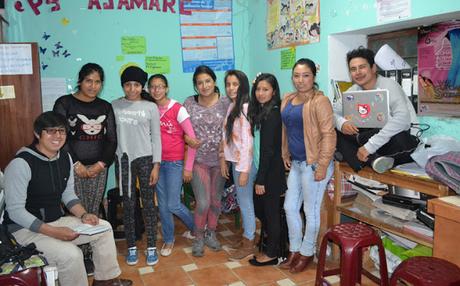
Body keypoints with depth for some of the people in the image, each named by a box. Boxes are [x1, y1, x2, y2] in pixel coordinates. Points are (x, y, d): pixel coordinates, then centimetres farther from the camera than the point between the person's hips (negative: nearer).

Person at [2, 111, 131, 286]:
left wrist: (83, 215, -7)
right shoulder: (21, 164, -21)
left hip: (56, 220, 8)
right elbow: (15, 211, -22)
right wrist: (53, 232, -27)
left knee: (104, 227, 3)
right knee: (71, 254, -28)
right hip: (25, 228, -8)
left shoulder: (65, 158, 1)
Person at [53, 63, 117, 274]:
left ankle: (92, 252, 18)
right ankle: (81, 256, 11)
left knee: (94, 213, 4)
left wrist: (102, 163, -5)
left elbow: (112, 139, 7)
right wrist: (76, 164, -12)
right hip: (73, 167, -3)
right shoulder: (64, 103, -1)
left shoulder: (105, 107, 10)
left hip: (99, 167, 3)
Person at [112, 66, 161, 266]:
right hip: (123, 159, 2)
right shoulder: (115, 106, 4)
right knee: (128, 204, 8)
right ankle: (131, 248, 20)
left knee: (148, 203, 5)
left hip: (145, 159, -1)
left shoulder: (151, 107, 0)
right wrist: (111, 160, 2)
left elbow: (156, 138, 0)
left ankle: (151, 247, 17)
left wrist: (156, 165, -5)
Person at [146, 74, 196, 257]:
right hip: (157, 162, 4)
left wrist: (188, 167, -11)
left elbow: (192, 138, -11)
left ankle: (194, 227, 25)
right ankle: (168, 240, 28)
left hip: (175, 163, -4)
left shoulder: (178, 109, -11)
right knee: (162, 204, 10)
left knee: (173, 205, -3)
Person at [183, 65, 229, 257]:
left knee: (216, 200, 13)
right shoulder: (189, 103, -3)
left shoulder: (225, 103, -3)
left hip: (220, 159, 2)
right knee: (203, 203, -5)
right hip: (199, 160, -1)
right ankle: (198, 238, 19)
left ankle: (211, 234, 35)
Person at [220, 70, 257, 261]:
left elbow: (248, 141, -21)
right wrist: (223, 159, 12)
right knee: (242, 201, 17)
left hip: (245, 162, -8)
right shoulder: (232, 107, 10)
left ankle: (248, 244, 17)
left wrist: (244, 170, -21)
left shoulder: (245, 108, -18)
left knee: (245, 202, 3)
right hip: (235, 160, 8)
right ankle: (247, 236, 32)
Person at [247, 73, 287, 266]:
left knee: (270, 209, 4)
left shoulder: (271, 114, -18)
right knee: (258, 205, 19)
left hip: (270, 171, -8)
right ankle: (269, 234, 42)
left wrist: (261, 179, -18)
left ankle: (272, 253, 19)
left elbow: (269, 149, -20)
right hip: (261, 168, 8)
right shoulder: (260, 111, 9)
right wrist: (258, 176, 8)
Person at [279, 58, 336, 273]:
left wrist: (322, 165, -20)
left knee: (311, 211, 6)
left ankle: (307, 253, 26)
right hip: (295, 163, 8)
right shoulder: (288, 99, 10)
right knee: (290, 208, 14)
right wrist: (285, 155, 15)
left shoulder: (320, 101, -14)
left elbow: (328, 135, -18)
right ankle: (294, 250, 32)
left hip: (313, 164, -8)